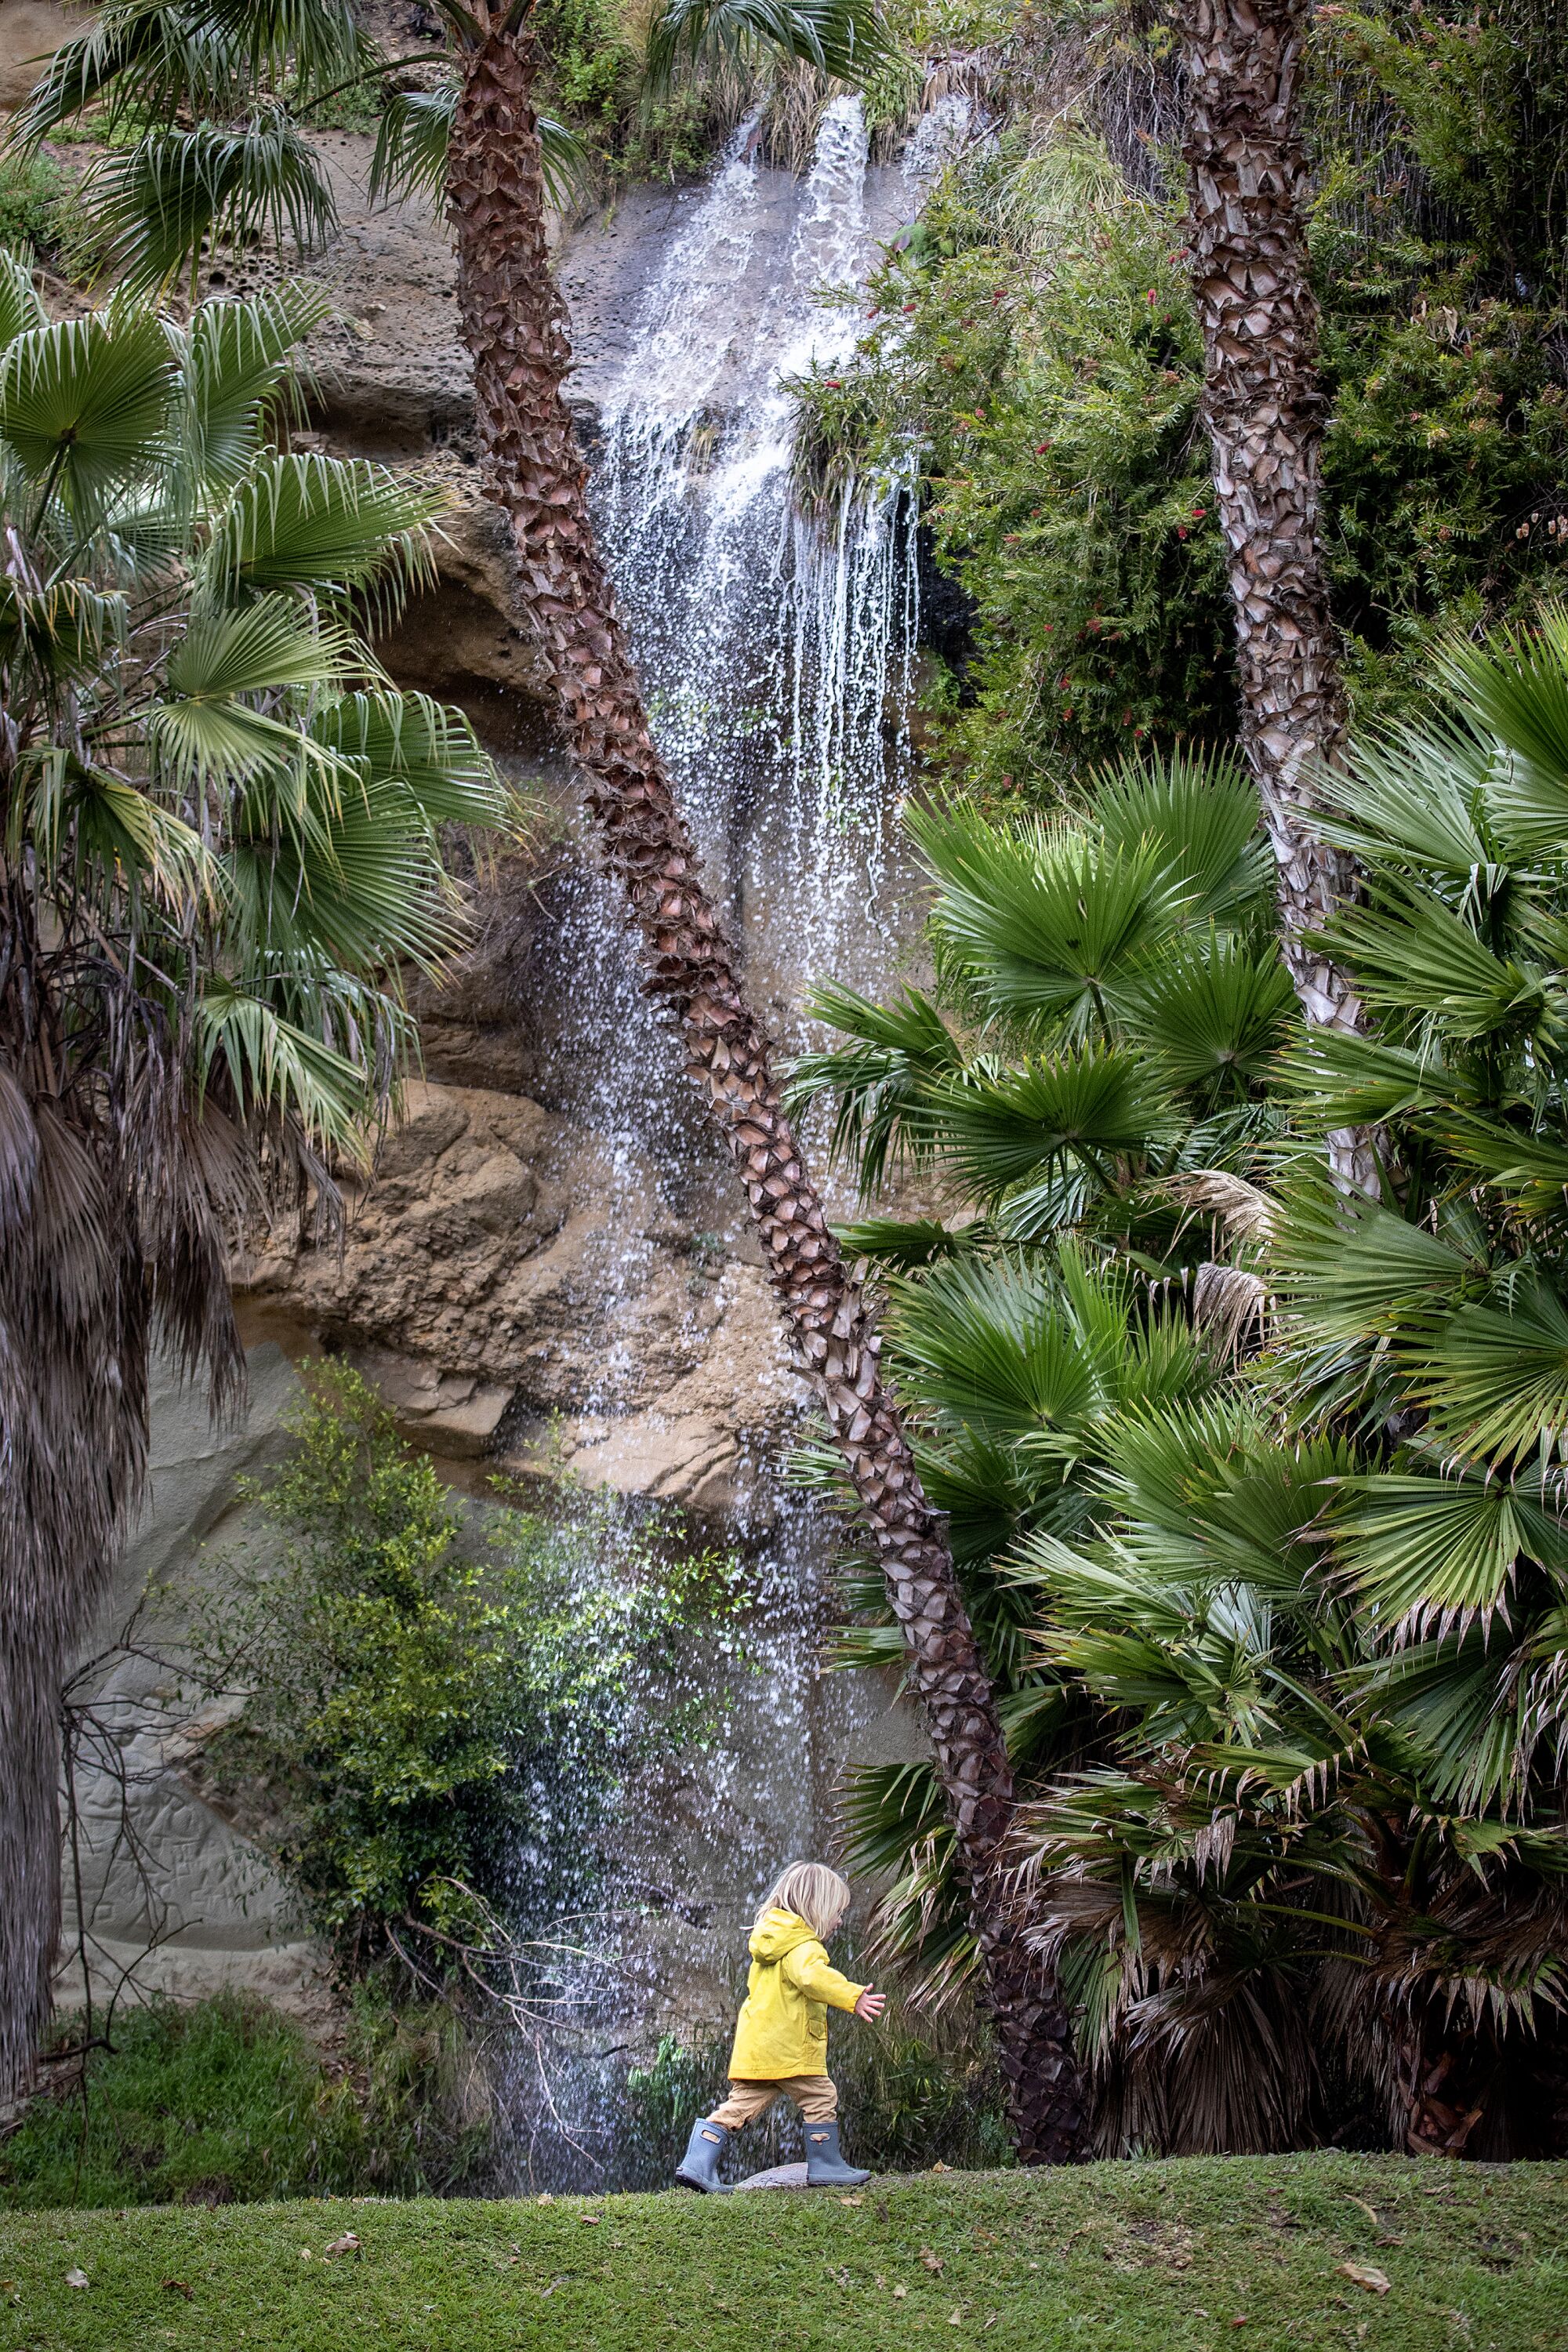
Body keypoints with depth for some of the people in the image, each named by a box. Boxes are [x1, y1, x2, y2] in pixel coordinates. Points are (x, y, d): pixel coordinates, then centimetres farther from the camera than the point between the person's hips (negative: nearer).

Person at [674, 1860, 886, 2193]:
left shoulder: (769, 1945, 20)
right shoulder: (803, 1946, -11)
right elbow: (812, 1976, -33)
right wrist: (853, 1996, -40)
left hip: (754, 2050, 9)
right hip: (789, 2050, -8)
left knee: (741, 2106, 6)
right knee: (820, 2100, 6)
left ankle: (697, 2164, -2)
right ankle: (825, 2167, 12)